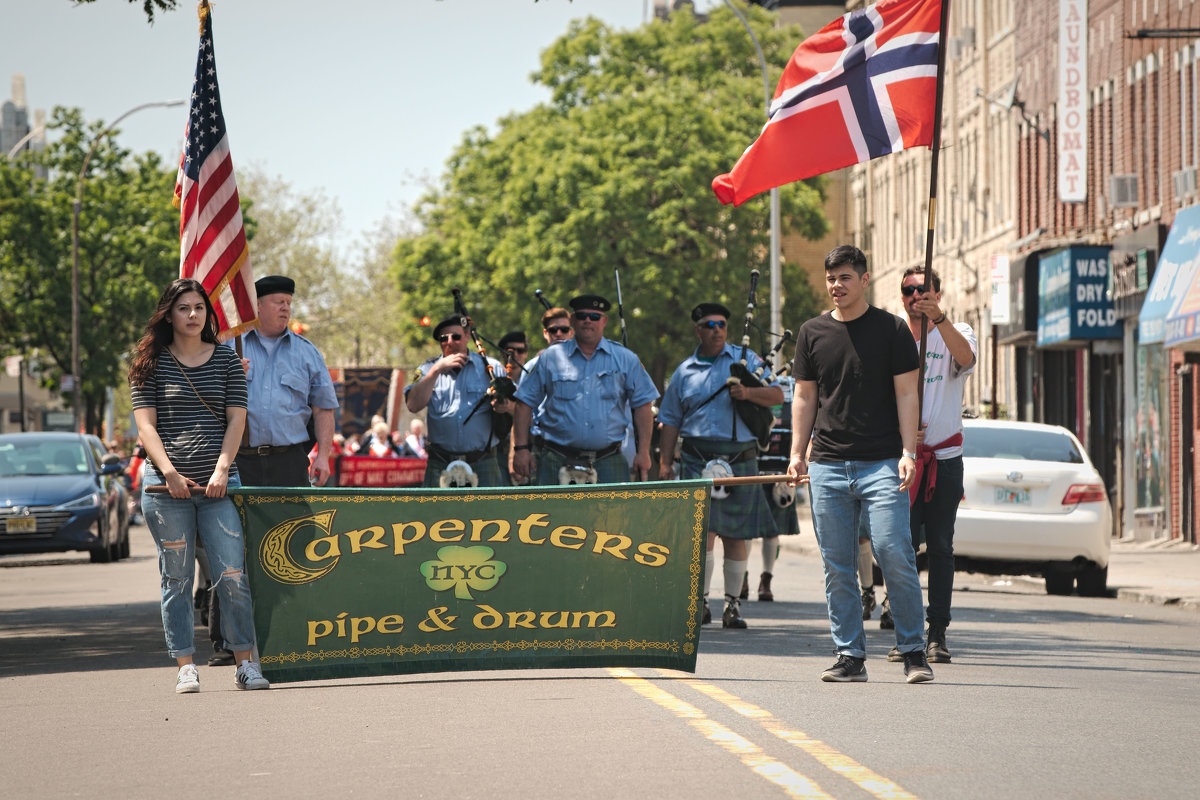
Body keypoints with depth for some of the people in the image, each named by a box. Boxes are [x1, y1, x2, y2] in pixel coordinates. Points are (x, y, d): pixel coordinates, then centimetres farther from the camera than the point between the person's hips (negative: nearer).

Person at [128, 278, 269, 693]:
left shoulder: (227, 361, 10)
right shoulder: (151, 364, 6)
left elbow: (236, 420, 5)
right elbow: (146, 425, 1)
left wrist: (221, 470, -8)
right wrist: (170, 473, -11)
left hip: (217, 483, 1)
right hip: (167, 485, 0)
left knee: (232, 574, -6)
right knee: (177, 578, 3)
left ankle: (245, 662, 0)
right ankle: (185, 666, 7)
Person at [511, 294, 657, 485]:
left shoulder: (625, 359, 9)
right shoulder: (550, 358, 8)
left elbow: (642, 406, 9)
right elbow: (525, 403, 8)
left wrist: (643, 452, 1)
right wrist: (521, 448, 0)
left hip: (608, 462, 0)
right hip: (558, 462, 0)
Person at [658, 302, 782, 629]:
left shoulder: (746, 360, 10)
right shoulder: (685, 372, 14)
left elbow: (777, 395, 3)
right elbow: (670, 421, 16)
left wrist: (748, 393, -16)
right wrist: (665, 462, 7)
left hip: (740, 458, 0)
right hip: (697, 458, 0)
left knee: (736, 534, 4)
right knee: (704, 528, -13)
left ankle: (732, 603, 13)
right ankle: (701, 602, -11)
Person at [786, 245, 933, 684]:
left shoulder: (892, 330, 4)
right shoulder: (813, 332, 12)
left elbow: (906, 393, 1)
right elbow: (805, 396, 16)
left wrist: (908, 453, -9)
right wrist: (797, 454, 6)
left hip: (882, 464, -3)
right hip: (828, 464, 3)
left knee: (895, 555, -11)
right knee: (837, 566, 2)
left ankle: (913, 652, -2)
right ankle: (850, 656, 8)